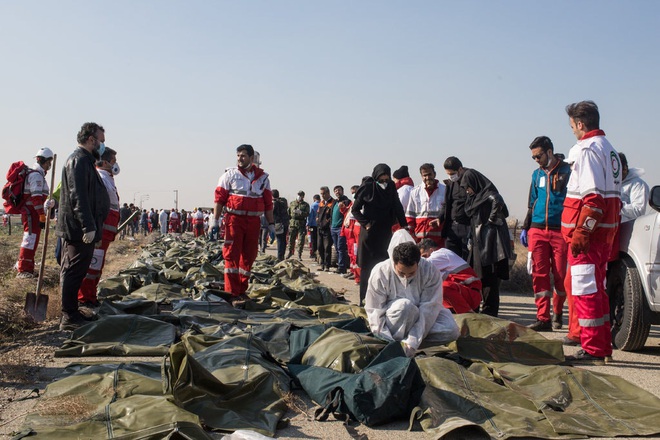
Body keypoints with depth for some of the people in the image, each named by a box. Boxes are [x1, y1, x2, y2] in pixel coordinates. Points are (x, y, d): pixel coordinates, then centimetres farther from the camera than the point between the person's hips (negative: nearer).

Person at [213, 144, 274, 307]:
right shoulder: (229, 175, 3)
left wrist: (271, 224, 10)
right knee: (232, 255, -8)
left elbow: (268, 203, 12)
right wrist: (215, 221, -7)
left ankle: (242, 290, 22)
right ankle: (234, 294, -6)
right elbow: (219, 198, 0)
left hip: (253, 221, 3)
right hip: (234, 219, -3)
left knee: (249, 256, 9)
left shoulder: (262, 177, 10)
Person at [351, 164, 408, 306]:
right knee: (367, 266, -1)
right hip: (370, 232, -4)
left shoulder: (391, 187, 3)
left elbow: (397, 207, 5)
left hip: (385, 232, 4)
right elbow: (355, 209, -1)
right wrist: (365, 223, -10)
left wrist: (404, 225, -5)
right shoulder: (367, 187, -7)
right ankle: (364, 299, 4)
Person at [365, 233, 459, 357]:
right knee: (405, 305, -36)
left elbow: (429, 309, -24)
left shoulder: (430, 271, -21)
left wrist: (413, 342, -32)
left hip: (420, 319, 3)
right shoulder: (380, 273, -23)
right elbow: (374, 313, -21)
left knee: (451, 331, -23)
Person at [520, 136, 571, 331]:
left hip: (560, 231, -4)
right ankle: (543, 318, -1)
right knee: (539, 274, -3)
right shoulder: (537, 174, 15)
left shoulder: (567, 171, 0)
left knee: (561, 275, 3)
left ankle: (558, 313, 23)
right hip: (537, 231, 4)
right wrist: (525, 227, 16)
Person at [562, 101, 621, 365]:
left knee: (585, 288, -6)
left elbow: (593, 197, -22)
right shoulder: (608, 148, 19)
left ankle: (593, 350, -2)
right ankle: (603, 346, 26)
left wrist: (581, 232, -22)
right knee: (595, 287, 17)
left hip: (589, 231, -10)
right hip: (605, 230, 10)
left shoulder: (587, 149, -13)